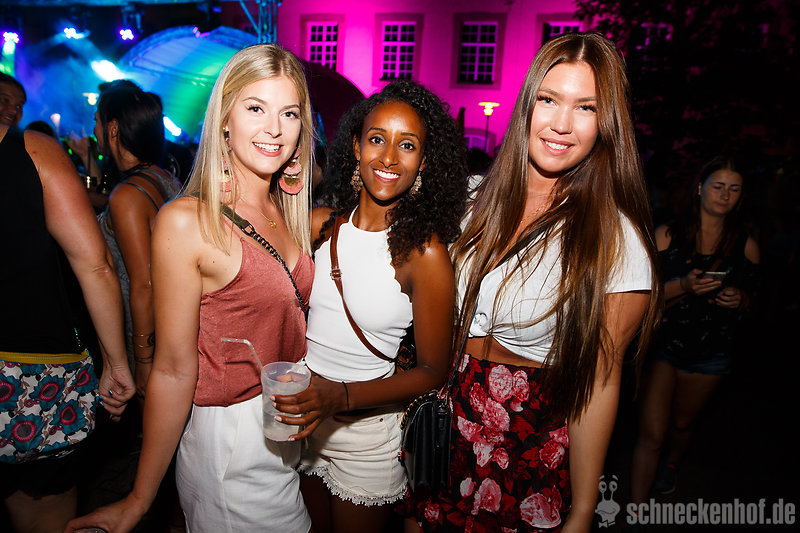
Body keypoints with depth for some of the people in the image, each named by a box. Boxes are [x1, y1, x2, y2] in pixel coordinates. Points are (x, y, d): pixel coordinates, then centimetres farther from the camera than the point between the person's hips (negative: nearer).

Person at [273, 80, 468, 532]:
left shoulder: (425, 252, -19)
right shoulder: (322, 223, -7)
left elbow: (433, 371, -14)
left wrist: (339, 396, -25)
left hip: (367, 431, -4)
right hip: (300, 417, 4)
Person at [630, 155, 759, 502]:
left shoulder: (746, 246, 1)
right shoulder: (667, 235, -6)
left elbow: (748, 300, 12)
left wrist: (738, 300, -12)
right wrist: (684, 286, -25)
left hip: (710, 354, 3)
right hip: (663, 344, -3)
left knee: (682, 423, 22)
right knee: (651, 436, -6)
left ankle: (671, 464, 55)